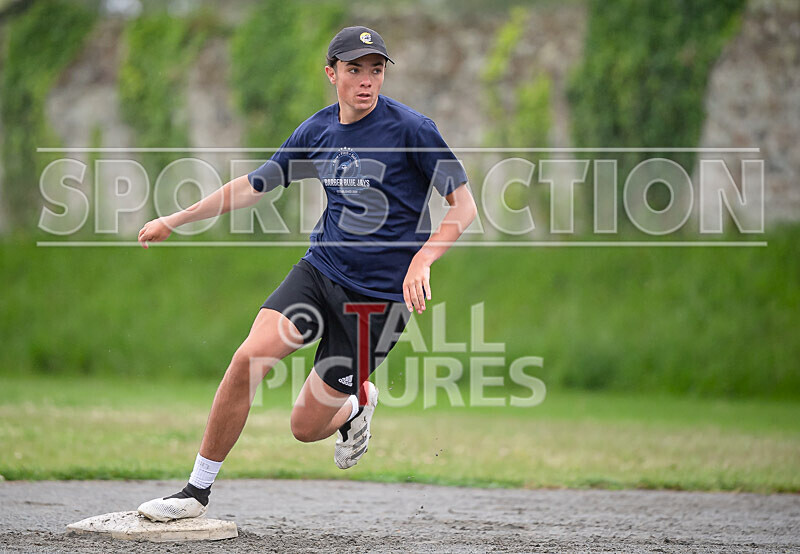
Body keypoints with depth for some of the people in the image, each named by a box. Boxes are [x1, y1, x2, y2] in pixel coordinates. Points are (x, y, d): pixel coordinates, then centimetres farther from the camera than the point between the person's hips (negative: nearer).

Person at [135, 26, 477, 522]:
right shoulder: (317, 131, 5)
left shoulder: (412, 128, -11)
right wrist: (174, 220, 19)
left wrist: (421, 261, -24)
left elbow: (464, 206, -9)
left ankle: (357, 406, 33)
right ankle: (197, 492, -6)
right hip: (320, 271, 4)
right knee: (249, 358, -19)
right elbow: (253, 186, 18)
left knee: (307, 427, -5)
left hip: (381, 293, -4)